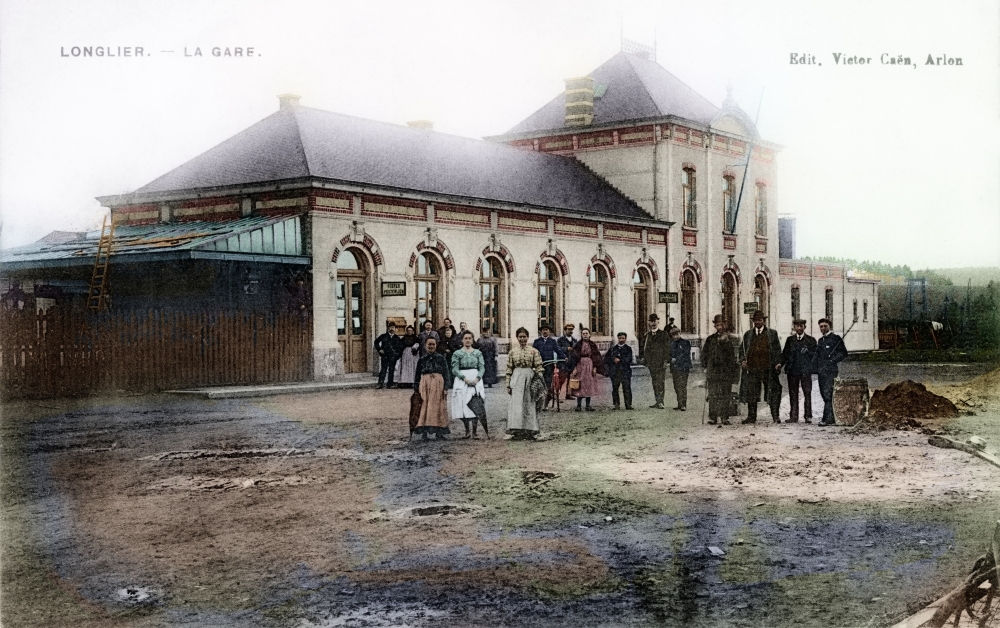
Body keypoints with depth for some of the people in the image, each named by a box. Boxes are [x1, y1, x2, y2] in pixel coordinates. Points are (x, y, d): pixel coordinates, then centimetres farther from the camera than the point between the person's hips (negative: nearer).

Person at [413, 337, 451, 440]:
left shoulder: (441, 358, 7)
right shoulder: (422, 360, 11)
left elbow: (446, 373, 4)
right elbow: (417, 375, 13)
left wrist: (445, 388, -3)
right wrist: (416, 389, 8)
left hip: (438, 383, -1)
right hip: (425, 384, 1)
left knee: (437, 407, -1)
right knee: (424, 406, -3)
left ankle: (438, 432, 2)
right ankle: (424, 432, -3)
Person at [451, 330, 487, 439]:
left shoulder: (478, 353, 10)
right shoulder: (457, 354, 4)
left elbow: (482, 367, 5)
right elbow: (455, 369, -3)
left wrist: (477, 379, -12)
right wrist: (465, 379, -15)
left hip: (476, 380, 1)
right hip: (461, 381, -1)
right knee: (463, 404, -4)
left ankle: (474, 431, -4)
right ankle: (466, 430, 8)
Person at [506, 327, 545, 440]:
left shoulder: (534, 351, 4)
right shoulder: (512, 351, 7)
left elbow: (539, 367, 2)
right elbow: (509, 369, 8)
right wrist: (508, 385, 5)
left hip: (530, 378, 0)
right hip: (517, 379, 0)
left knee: (530, 404, 3)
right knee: (517, 404, -6)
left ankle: (529, 431, 9)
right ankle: (517, 431, -5)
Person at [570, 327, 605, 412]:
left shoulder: (593, 345, 7)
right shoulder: (578, 345, 3)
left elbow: (596, 357, 6)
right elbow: (575, 357, 0)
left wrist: (595, 368, -4)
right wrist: (574, 368, -7)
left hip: (590, 365, 2)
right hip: (581, 365, -2)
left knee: (589, 385, 2)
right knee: (580, 385, -5)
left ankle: (588, 405, 6)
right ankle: (579, 405, -1)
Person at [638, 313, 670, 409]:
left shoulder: (663, 335, 2)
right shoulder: (647, 335, 13)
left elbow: (667, 348, -1)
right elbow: (642, 346, 21)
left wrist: (666, 359, -8)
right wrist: (642, 357, 10)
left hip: (660, 363, -4)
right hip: (651, 363, 4)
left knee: (660, 383, -10)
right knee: (654, 383, 7)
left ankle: (660, 402, -12)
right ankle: (657, 401, 12)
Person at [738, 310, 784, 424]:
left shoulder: (772, 333, 9)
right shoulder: (748, 334, 15)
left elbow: (777, 349, 7)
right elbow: (742, 349, 18)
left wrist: (778, 363, -5)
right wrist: (742, 360, 1)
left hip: (768, 368, -2)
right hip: (752, 367, 2)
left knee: (773, 393, -3)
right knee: (751, 392, 3)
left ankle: (775, 416, 2)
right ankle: (751, 416, 10)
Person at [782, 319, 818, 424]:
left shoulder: (811, 340, 8)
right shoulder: (790, 340, 14)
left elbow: (814, 355, 9)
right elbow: (785, 354, 12)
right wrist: (780, 364, -1)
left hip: (805, 371, -2)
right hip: (792, 370, 2)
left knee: (807, 393, -5)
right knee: (793, 394, 3)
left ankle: (808, 416, -2)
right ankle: (793, 416, 6)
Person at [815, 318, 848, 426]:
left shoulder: (836, 338, -1)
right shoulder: (820, 340, 21)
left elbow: (843, 353, -4)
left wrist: (832, 360, -12)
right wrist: (817, 368, 12)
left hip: (830, 371, -8)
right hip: (821, 371, 8)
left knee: (827, 394, -14)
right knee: (824, 394, 8)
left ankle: (827, 418, -16)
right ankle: (831, 418, 15)